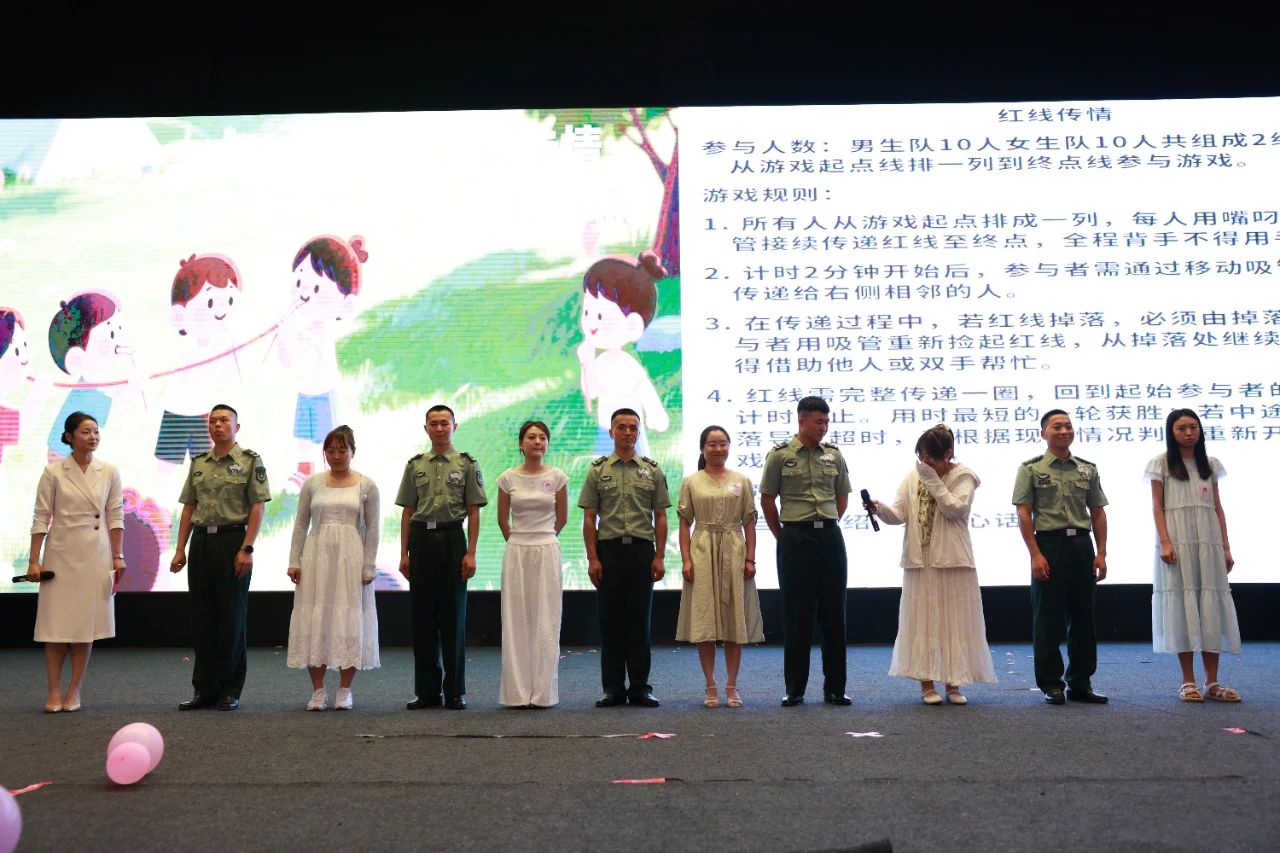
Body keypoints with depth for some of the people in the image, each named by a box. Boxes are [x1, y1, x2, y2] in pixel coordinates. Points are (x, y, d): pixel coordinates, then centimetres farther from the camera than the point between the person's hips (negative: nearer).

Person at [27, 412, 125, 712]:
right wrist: (34, 560, -5)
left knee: (86, 623, 4)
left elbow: (115, 516, 4)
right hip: (61, 553, -1)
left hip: (96, 556, 1)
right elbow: (41, 517, -2)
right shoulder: (53, 472, -2)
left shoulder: (109, 472, 3)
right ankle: (54, 692, 10)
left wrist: (118, 556, -1)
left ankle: (74, 691, 13)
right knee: (55, 623, 0)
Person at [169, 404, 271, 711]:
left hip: (233, 540, -5)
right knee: (202, 617, 7)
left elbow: (257, 507, -7)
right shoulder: (198, 463, 14)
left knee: (232, 617, 0)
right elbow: (188, 509, 14)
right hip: (201, 541, 5)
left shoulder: (250, 461, -1)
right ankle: (205, 689, 15)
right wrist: (180, 549, 7)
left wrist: (246, 549, -15)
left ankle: (231, 690, 10)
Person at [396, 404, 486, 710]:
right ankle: (427, 690, 13)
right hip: (422, 539, 3)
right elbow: (407, 512, 10)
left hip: (452, 538, -2)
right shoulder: (415, 466, 10)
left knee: (453, 616, 0)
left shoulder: (467, 464, 3)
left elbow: (474, 512, 0)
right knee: (423, 616, 5)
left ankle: (455, 691, 8)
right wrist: (404, 553, 4)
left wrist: (471, 552, -8)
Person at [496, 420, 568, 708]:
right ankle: (517, 692, 8)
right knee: (516, 620, 1)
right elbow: (502, 519, 11)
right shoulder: (508, 478, 1)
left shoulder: (557, 477, 1)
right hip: (516, 553, 0)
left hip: (547, 551, 0)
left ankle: (543, 692, 8)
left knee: (546, 620, 1)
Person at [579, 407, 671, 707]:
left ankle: (640, 687, 11)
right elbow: (589, 518, 2)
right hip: (609, 549, 0)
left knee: (640, 620, 4)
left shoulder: (652, 470, 7)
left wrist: (659, 556, -2)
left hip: (642, 549, 0)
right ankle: (613, 688, 11)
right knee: (610, 620, 3)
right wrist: (592, 558, -5)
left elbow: (660, 516, 6)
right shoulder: (598, 470, 5)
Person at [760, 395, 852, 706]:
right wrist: (783, 537, 7)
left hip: (830, 536, 3)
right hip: (795, 538, -3)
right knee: (796, 614, 1)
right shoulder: (780, 455, -2)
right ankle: (794, 689, 9)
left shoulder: (833, 455, 8)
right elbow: (767, 499, 4)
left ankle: (835, 688, 12)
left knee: (834, 612, 4)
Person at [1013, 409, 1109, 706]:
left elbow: (1098, 513, 12)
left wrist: (1101, 553, 3)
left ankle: (1080, 683, 18)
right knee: (1048, 618, 0)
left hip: (1082, 545, 4)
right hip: (1049, 544, -4)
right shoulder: (1031, 469, -1)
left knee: (1083, 617, 8)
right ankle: (1050, 684, 9)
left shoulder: (1088, 469, 11)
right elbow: (1024, 514, -5)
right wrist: (1035, 554, -13)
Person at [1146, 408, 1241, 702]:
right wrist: (1164, 542, -14)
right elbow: (1157, 506, -2)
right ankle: (1188, 681, 2)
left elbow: (1218, 508, 12)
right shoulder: (1162, 463, 3)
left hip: (1208, 542, 4)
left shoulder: (1209, 464, 13)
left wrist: (1226, 547, 6)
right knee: (1181, 603, -3)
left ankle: (1212, 682, 5)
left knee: (1212, 605, 1)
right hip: (1177, 542, -3)